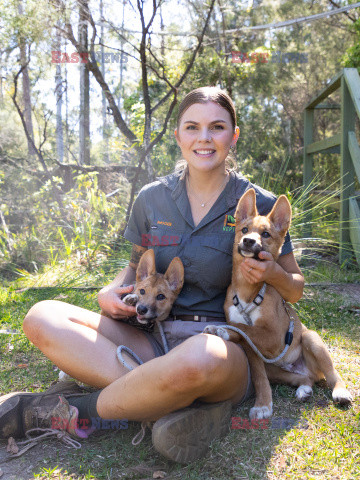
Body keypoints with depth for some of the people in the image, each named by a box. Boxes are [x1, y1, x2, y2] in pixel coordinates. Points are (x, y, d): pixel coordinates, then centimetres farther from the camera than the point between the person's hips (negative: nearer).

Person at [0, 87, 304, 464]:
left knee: (199, 357, -42)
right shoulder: (152, 199, 6)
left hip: (225, 345, -4)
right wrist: (111, 292, -2)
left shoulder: (258, 205, -1)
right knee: (43, 317, -13)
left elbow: (295, 289, 8)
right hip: (156, 342, 4)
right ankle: (182, 402, -26)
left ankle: (68, 412, -17)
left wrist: (272, 274, -15)